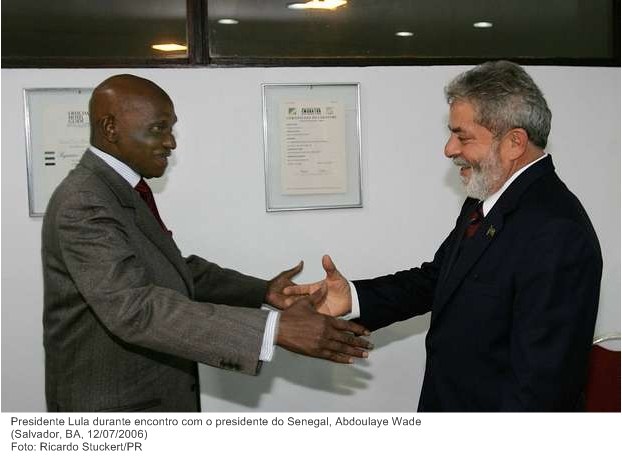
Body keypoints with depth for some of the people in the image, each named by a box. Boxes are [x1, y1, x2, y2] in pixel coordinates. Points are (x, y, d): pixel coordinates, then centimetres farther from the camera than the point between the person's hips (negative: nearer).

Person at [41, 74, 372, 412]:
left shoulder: (123, 190, 6)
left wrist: (264, 291, -4)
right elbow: (135, 309, -33)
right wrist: (275, 328, -37)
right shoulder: (82, 204, -23)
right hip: (112, 404, -9)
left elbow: (177, 271, 10)